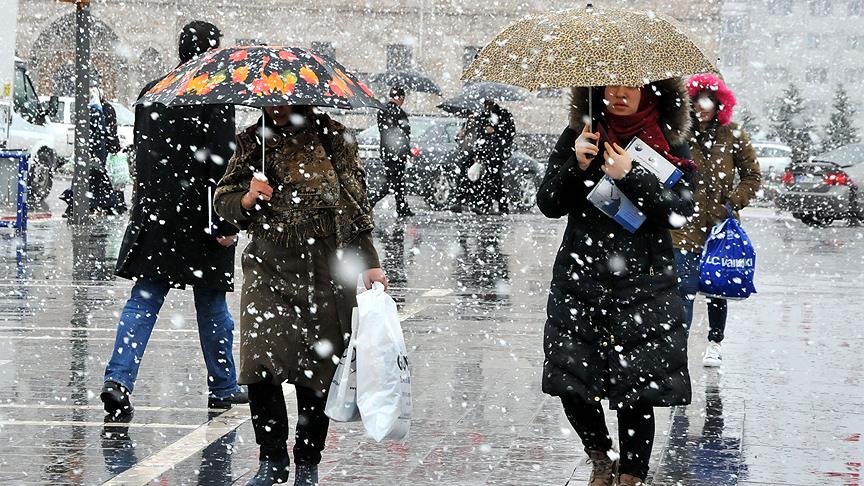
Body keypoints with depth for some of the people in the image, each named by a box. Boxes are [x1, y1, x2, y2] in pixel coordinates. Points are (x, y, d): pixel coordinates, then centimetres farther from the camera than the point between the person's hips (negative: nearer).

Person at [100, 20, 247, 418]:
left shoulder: (151, 93, 8)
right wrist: (227, 224, -15)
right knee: (212, 306, 9)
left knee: (143, 302, 5)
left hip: (153, 217, 5)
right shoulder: (216, 98, -12)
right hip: (200, 220, -5)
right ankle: (222, 388, 21)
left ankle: (118, 380, -10)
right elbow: (221, 165, -16)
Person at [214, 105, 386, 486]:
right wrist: (248, 198, -10)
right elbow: (223, 201, 12)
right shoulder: (252, 141, 9)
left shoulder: (333, 138, 5)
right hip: (267, 270, 1)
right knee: (260, 367, -10)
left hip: (325, 273, -1)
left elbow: (356, 204, 7)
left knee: (317, 369, 1)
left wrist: (368, 262, 2)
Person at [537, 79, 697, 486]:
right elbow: (548, 205, 2)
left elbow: (679, 211, -8)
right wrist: (576, 164, -13)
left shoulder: (668, 144, 2)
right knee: (570, 382, -2)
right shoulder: (577, 136, 7)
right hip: (580, 279, 2)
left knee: (636, 391, -5)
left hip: (644, 285, -2)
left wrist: (630, 176, -19)